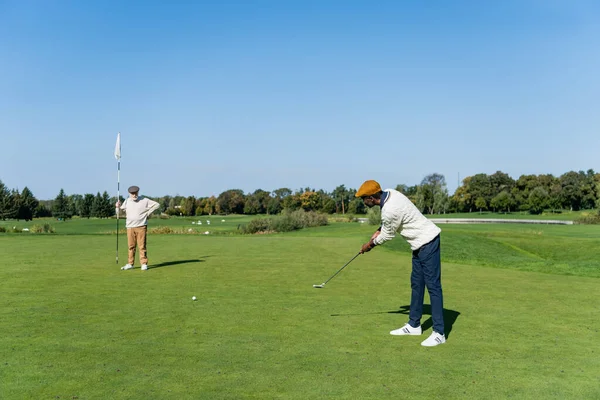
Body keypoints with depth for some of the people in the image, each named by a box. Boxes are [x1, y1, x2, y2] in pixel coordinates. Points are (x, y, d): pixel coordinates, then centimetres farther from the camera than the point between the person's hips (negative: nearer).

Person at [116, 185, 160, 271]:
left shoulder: (144, 200, 0)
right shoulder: (127, 201, 8)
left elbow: (156, 204, 3)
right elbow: (119, 212, 10)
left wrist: (148, 213, 0)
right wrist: (118, 207, -11)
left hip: (141, 226, -3)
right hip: (130, 227, 3)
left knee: (142, 246, -3)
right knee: (131, 246, 6)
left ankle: (144, 264, 0)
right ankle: (130, 264, 13)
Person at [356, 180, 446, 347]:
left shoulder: (389, 210, -26)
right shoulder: (389, 193, 1)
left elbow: (387, 236, -8)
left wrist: (370, 244, 8)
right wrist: (379, 230, 10)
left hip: (427, 242, -10)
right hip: (421, 242, 10)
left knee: (433, 285, -9)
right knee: (416, 283, 14)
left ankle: (439, 333, -6)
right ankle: (414, 325, 23)